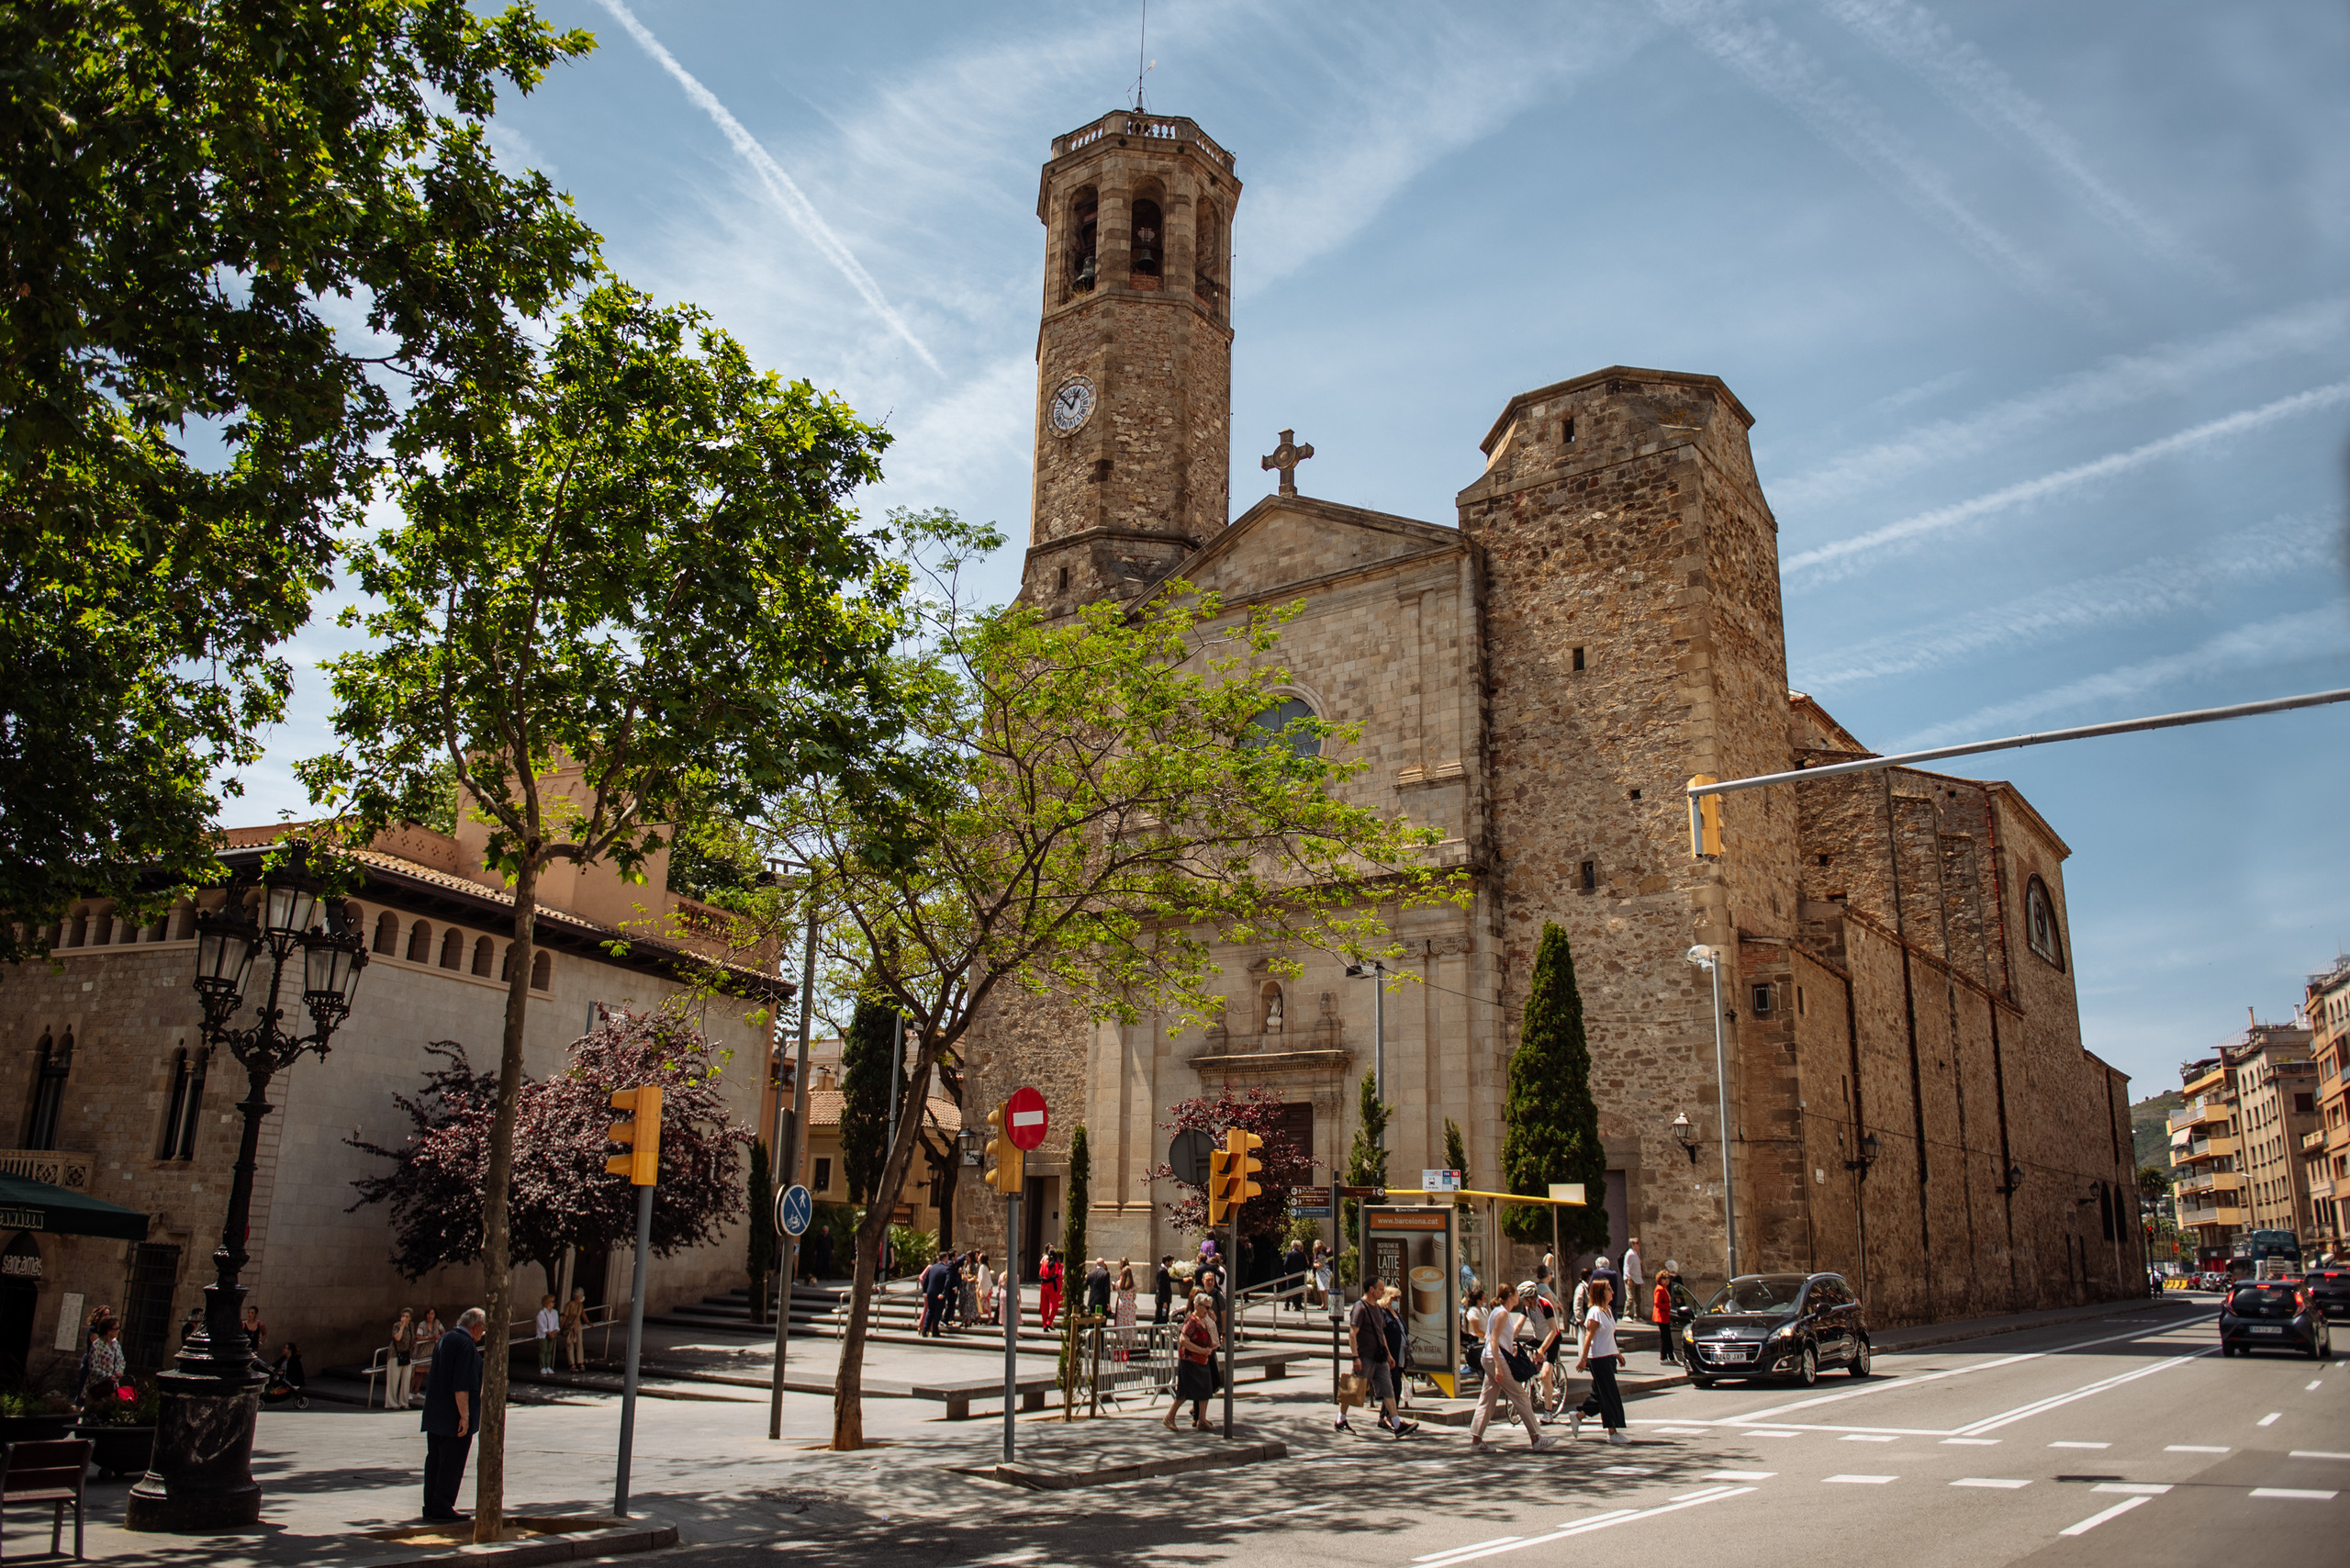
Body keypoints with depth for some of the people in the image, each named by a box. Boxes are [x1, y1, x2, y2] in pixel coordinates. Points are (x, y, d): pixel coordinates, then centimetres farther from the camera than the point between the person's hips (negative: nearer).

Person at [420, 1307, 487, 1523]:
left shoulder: (444, 1339, 13)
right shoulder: (466, 1344, -17)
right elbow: (461, 1385, -22)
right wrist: (464, 1416, -20)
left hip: (434, 1413, 9)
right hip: (454, 1415, -9)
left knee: (434, 1460, 14)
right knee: (452, 1464, -3)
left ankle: (431, 1506, 20)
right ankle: (442, 1510, 0)